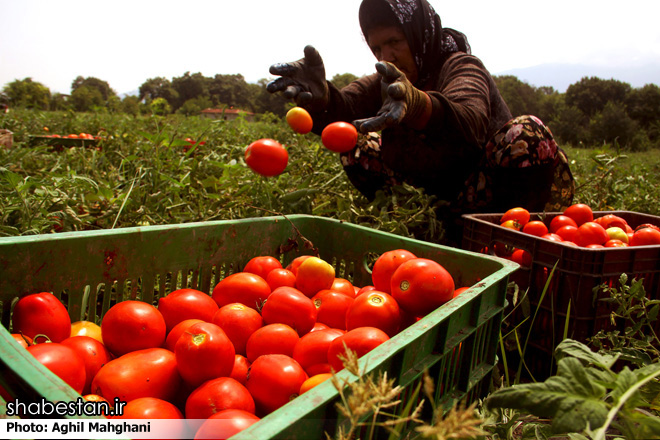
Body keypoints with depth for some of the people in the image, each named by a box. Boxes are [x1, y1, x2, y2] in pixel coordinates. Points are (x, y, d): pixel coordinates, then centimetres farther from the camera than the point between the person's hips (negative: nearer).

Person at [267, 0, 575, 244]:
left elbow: (469, 121, -40)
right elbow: (344, 109, -20)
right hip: (435, 192, 5)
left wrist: (416, 104, -62)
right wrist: (320, 98, -44)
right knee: (357, 148, -2)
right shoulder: (389, 81, 1)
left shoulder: (461, 66, -15)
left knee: (528, 134, -29)